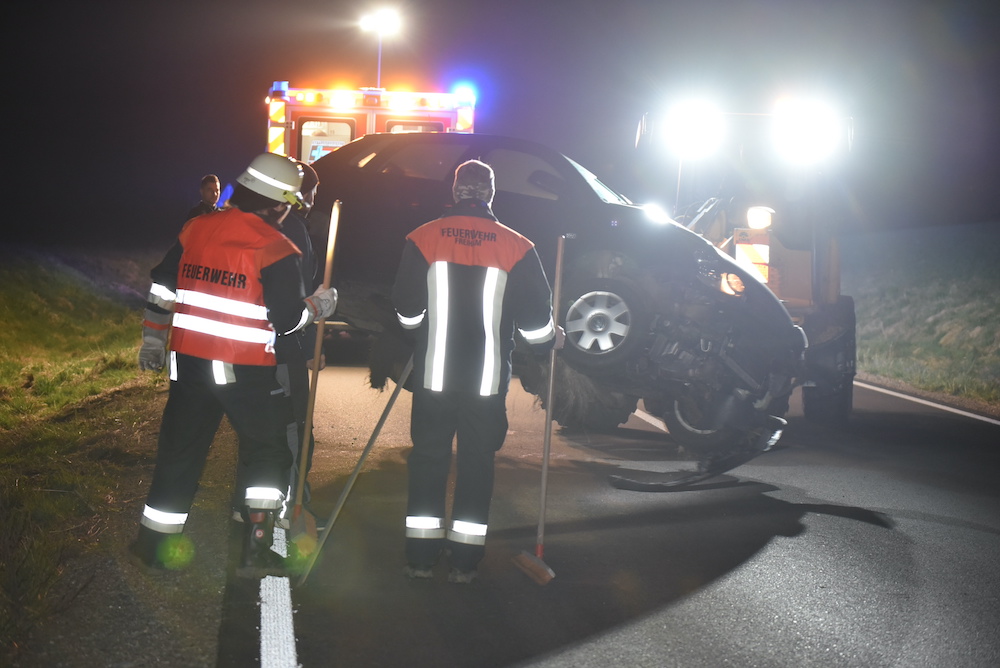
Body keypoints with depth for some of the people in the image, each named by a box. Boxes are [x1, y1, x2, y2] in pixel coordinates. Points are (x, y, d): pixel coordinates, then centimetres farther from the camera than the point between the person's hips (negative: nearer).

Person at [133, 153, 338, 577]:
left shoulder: (195, 229, 5)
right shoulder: (276, 249, -11)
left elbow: (161, 291, 11)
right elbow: (286, 321, -10)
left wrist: (153, 340, 23)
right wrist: (318, 306, 9)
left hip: (188, 362, 5)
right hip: (245, 371, -5)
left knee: (180, 449, 15)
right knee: (267, 452, 11)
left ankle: (154, 542, 22)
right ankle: (256, 549, 6)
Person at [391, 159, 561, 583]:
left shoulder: (423, 239, -4)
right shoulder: (516, 247, -5)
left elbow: (407, 311, 2)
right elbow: (535, 318, -1)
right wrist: (549, 339, 21)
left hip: (434, 373, 1)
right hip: (488, 377, 0)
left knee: (428, 458, 11)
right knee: (477, 461, 9)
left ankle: (421, 556, 15)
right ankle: (465, 561, 12)